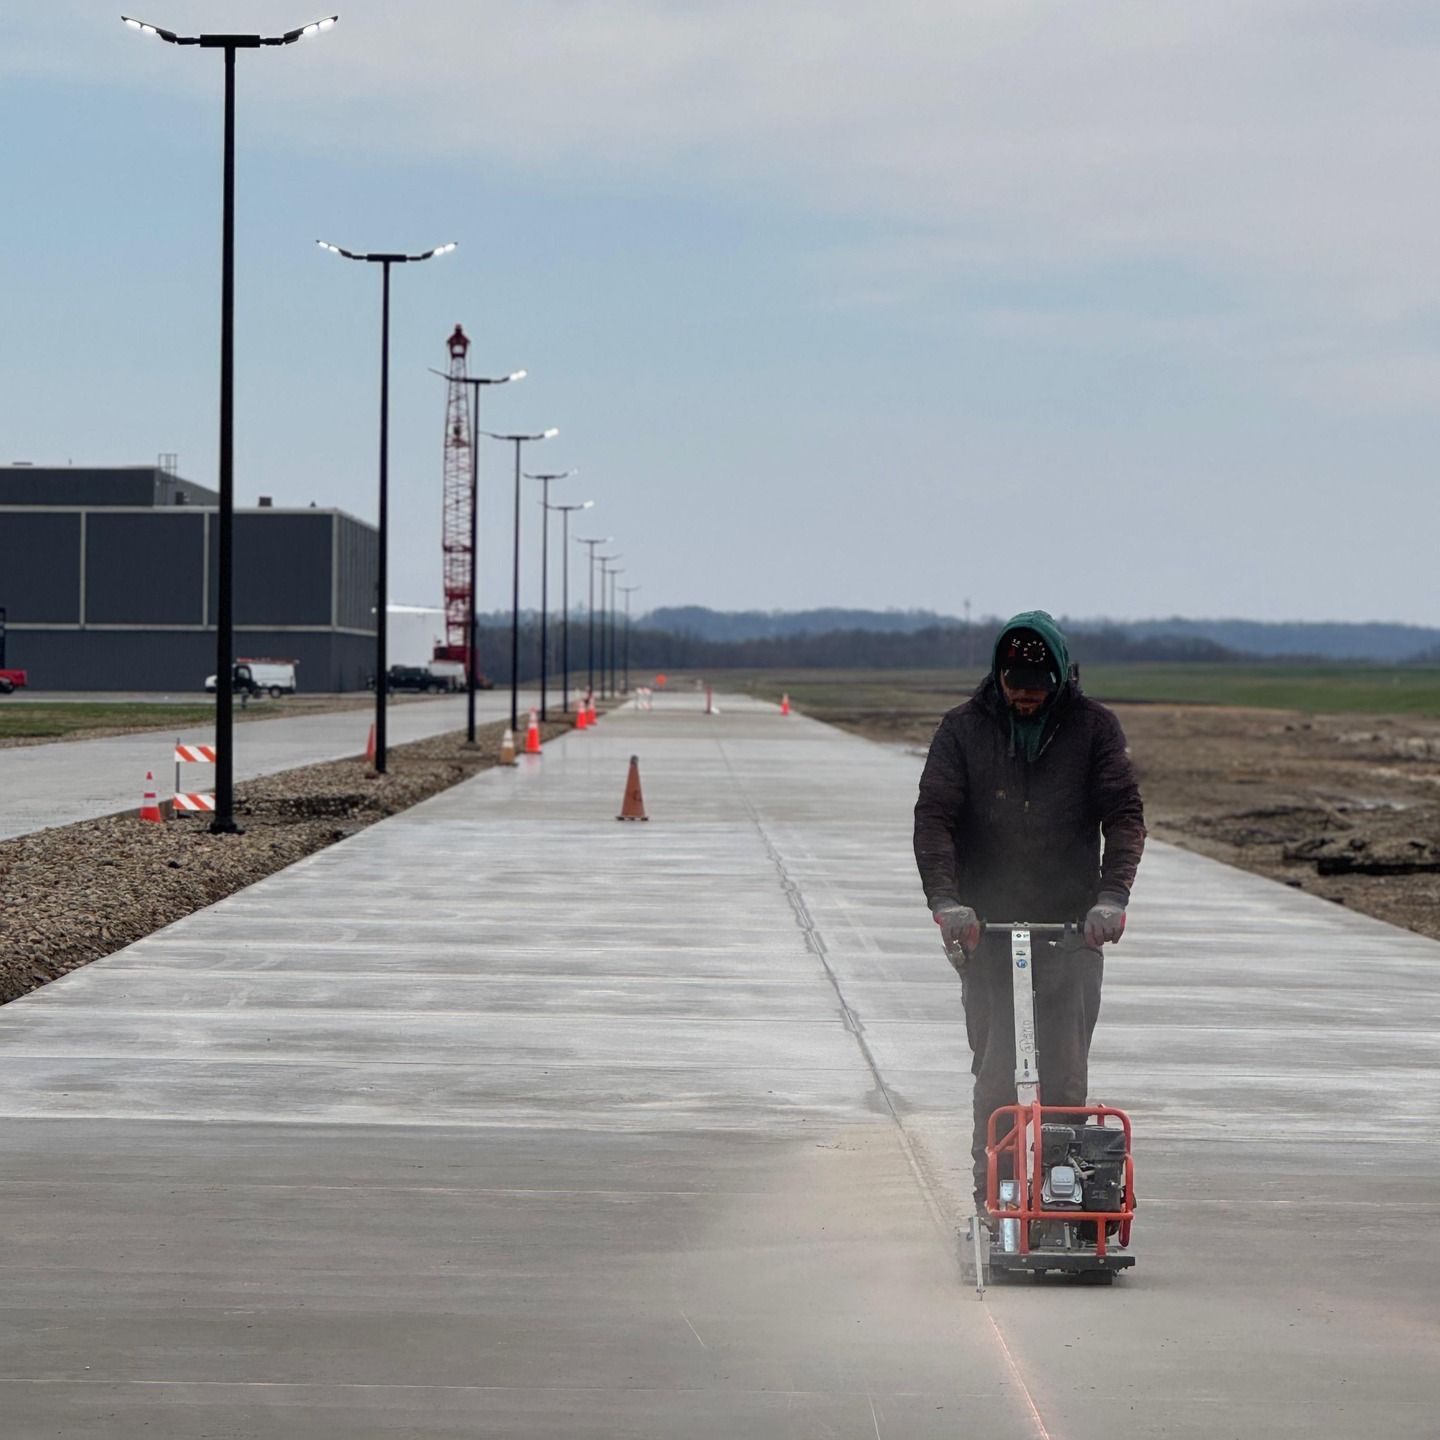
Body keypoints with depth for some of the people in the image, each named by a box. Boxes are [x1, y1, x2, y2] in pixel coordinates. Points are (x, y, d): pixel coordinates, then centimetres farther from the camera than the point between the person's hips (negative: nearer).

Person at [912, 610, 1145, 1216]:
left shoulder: (1093, 727, 1)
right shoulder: (964, 729, 1)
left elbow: (1124, 813, -5)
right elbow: (934, 817, -6)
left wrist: (1111, 896, -20)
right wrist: (946, 899, -22)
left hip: (1073, 922, 0)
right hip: (986, 921, 0)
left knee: (1065, 1070, -3)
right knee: (994, 1068, -1)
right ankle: (992, 1185, 6)